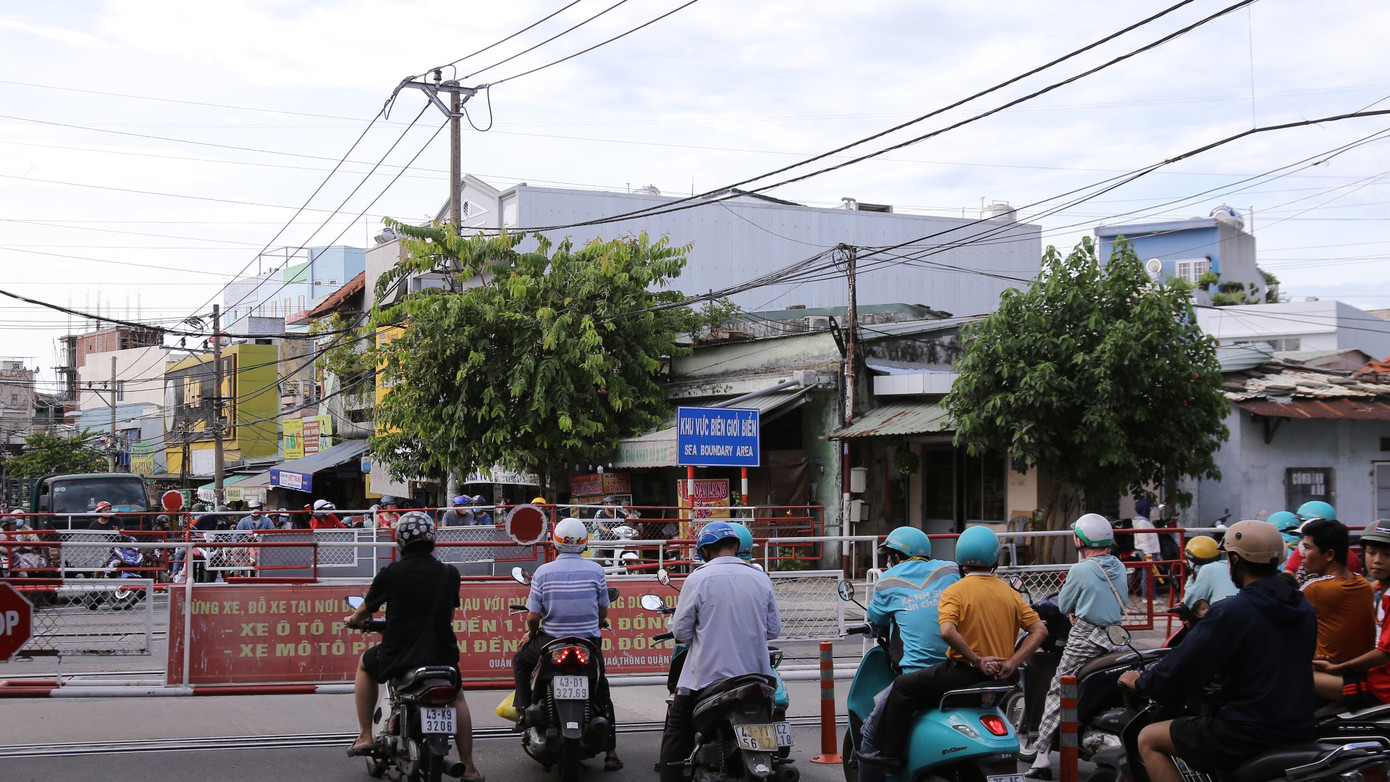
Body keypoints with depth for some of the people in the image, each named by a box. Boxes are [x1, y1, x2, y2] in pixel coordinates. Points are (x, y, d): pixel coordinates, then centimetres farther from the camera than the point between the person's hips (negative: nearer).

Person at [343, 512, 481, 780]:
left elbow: (364, 611, 7)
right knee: (457, 696, 31)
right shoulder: (450, 574, 1)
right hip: (442, 656, 2)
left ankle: (365, 736, 26)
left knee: (365, 663, 31)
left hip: (397, 659, -2)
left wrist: (352, 620, 30)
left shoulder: (390, 573, -7)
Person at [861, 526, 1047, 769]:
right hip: (998, 677, 7)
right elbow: (1040, 630, 2)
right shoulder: (1010, 593, 7)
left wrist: (976, 660, -18)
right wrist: (1012, 662, -4)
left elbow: (947, 632, -26)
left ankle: (890, 752, 4)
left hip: (965, 672, -6)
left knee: (903, 688, 7)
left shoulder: (956, 591, -9)